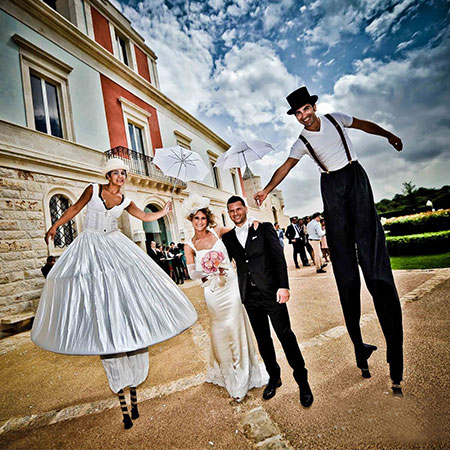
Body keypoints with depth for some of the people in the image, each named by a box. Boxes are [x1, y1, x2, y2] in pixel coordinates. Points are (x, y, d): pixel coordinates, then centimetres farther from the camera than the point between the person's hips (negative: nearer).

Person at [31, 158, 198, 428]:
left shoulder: (125, 201, 9)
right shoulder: (93, 190, 3)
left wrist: (164, 212, 16)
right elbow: (75, 209, 10)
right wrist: (55, 227, 9)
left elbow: (145, 217, 18)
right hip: (90, 247, -2)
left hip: (115, 247, 2)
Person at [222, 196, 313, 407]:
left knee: (285, 335, 4)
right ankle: (274, 377, 35)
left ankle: (302, 380, 24)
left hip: (271, 291, -3)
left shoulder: (264, 228, 1)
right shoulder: (228, 237, 9)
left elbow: (278, 257, -5)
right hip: (250, 296, 3)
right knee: (262, 339, 15)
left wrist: (284, 286, -13)